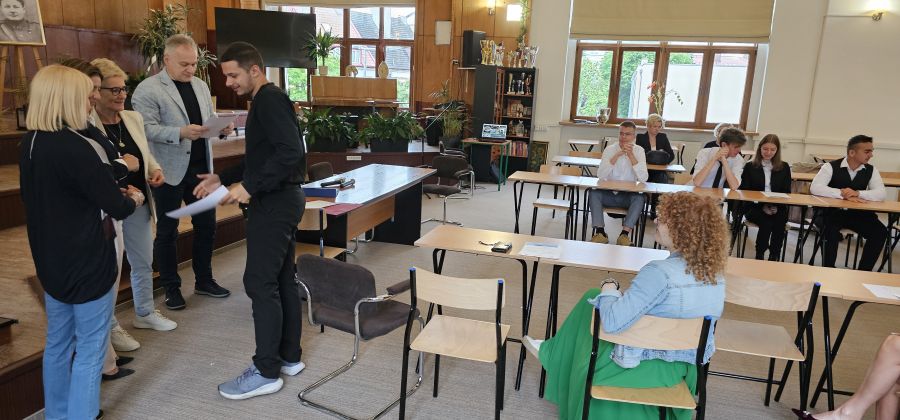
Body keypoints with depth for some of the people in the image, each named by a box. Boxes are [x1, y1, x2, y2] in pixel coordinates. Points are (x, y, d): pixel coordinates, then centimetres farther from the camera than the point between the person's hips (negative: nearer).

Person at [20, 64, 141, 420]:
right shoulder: (79, 148, -24)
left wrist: (113, 192, 9)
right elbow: (117, 208, -20)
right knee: (89, 350, 5)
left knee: (58, 344, 20)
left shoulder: (30, 144, 3)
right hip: (87, 264, -8)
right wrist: (134, 199, 1)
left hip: (51, 260, 9)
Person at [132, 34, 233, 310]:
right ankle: (171, 288, 21)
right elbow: (147, 129, -16)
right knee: (167, 231, 8)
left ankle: (204, 281, 28)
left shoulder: (201, 86, 12)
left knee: (206, 225, 12)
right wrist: (181, 133, -28)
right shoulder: (148, 90, -9)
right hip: (169, 171, -6)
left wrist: (222, 127, -5)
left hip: (201, 167, 6)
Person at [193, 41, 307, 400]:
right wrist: (222, 178, 14)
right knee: (281, 279, 13)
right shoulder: (267, 101, 18)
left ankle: (267, 371, 4)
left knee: (260, 282, -6)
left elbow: (290, 152, -27)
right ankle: (289, 357, 23)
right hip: (280, 199, 10)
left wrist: (249, 186, -27)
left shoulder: (270, 99, -14)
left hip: (275, 201, -10)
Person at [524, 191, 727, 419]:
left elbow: (612, 322, -34)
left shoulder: (660, 272, -31)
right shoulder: (715, 271, -7)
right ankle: (552, 351, 37)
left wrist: (609, 290, -13)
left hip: (647, 365, -6)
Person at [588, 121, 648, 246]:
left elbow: (643, 178, -16)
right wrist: (617, 155, -22)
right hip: (609, 193, 1)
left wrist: (631, 155, -21)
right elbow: (600, 175, -17)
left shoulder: (639, 150, -2)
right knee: (594, 193, -27)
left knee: (639, 198, -30)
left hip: (628, 195, 0)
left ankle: (625, 234, -29)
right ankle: (600, 232, -25)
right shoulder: (610, 149, -2)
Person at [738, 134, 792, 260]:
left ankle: (774, 257, -21)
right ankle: (759, 256, -19)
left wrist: (776, 206, -11)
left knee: (779, 223, -32)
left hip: (778, 208, 1)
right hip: (755, 207, -1)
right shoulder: (750, 167, 8)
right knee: (767, 222, -33)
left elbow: (786, 193, 10)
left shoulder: (784, 167, 13)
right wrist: (762, 206, -12)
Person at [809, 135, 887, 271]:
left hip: (858, 214, 4)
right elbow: (815, 188, -20)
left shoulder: (871, 170, 5)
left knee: (880, 232, -19)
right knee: (831, 231, -34)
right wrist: (843, 194, -28)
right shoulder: (831, 167, -7)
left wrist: (857, 193, -26)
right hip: (832, 211, -4)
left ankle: (863, 271, -3)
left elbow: (881, 194, -8)